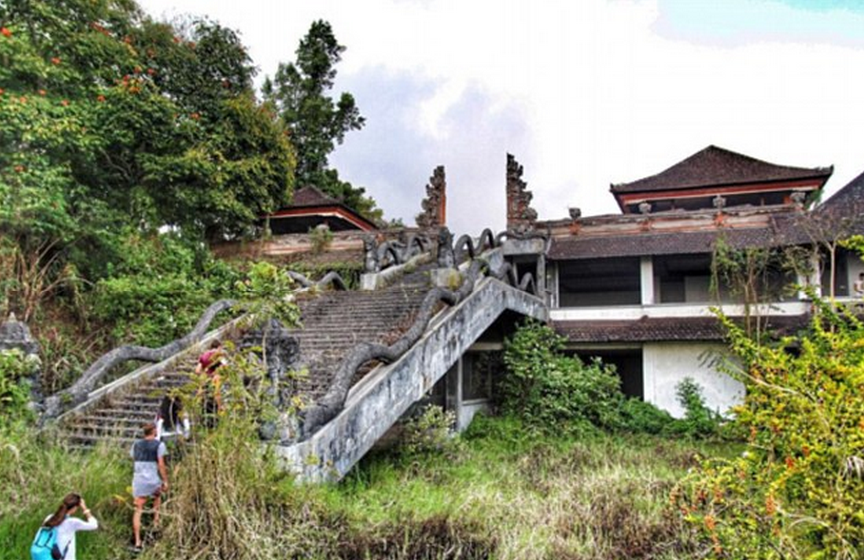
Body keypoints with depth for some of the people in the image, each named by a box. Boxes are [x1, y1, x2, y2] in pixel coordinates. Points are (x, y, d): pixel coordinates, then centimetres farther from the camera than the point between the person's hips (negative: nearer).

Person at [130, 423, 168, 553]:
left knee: (138, 510, 7)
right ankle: (156, 521, 22)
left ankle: (137, 542, 3)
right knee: (157, 494, 31)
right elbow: (161, 464, -9)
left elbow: (134, 460, 16)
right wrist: (165, 481, -3)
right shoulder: (159, 445, -5)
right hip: (153, 480, -3)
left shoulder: (136, 445, 10)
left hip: (138, 480, 3)